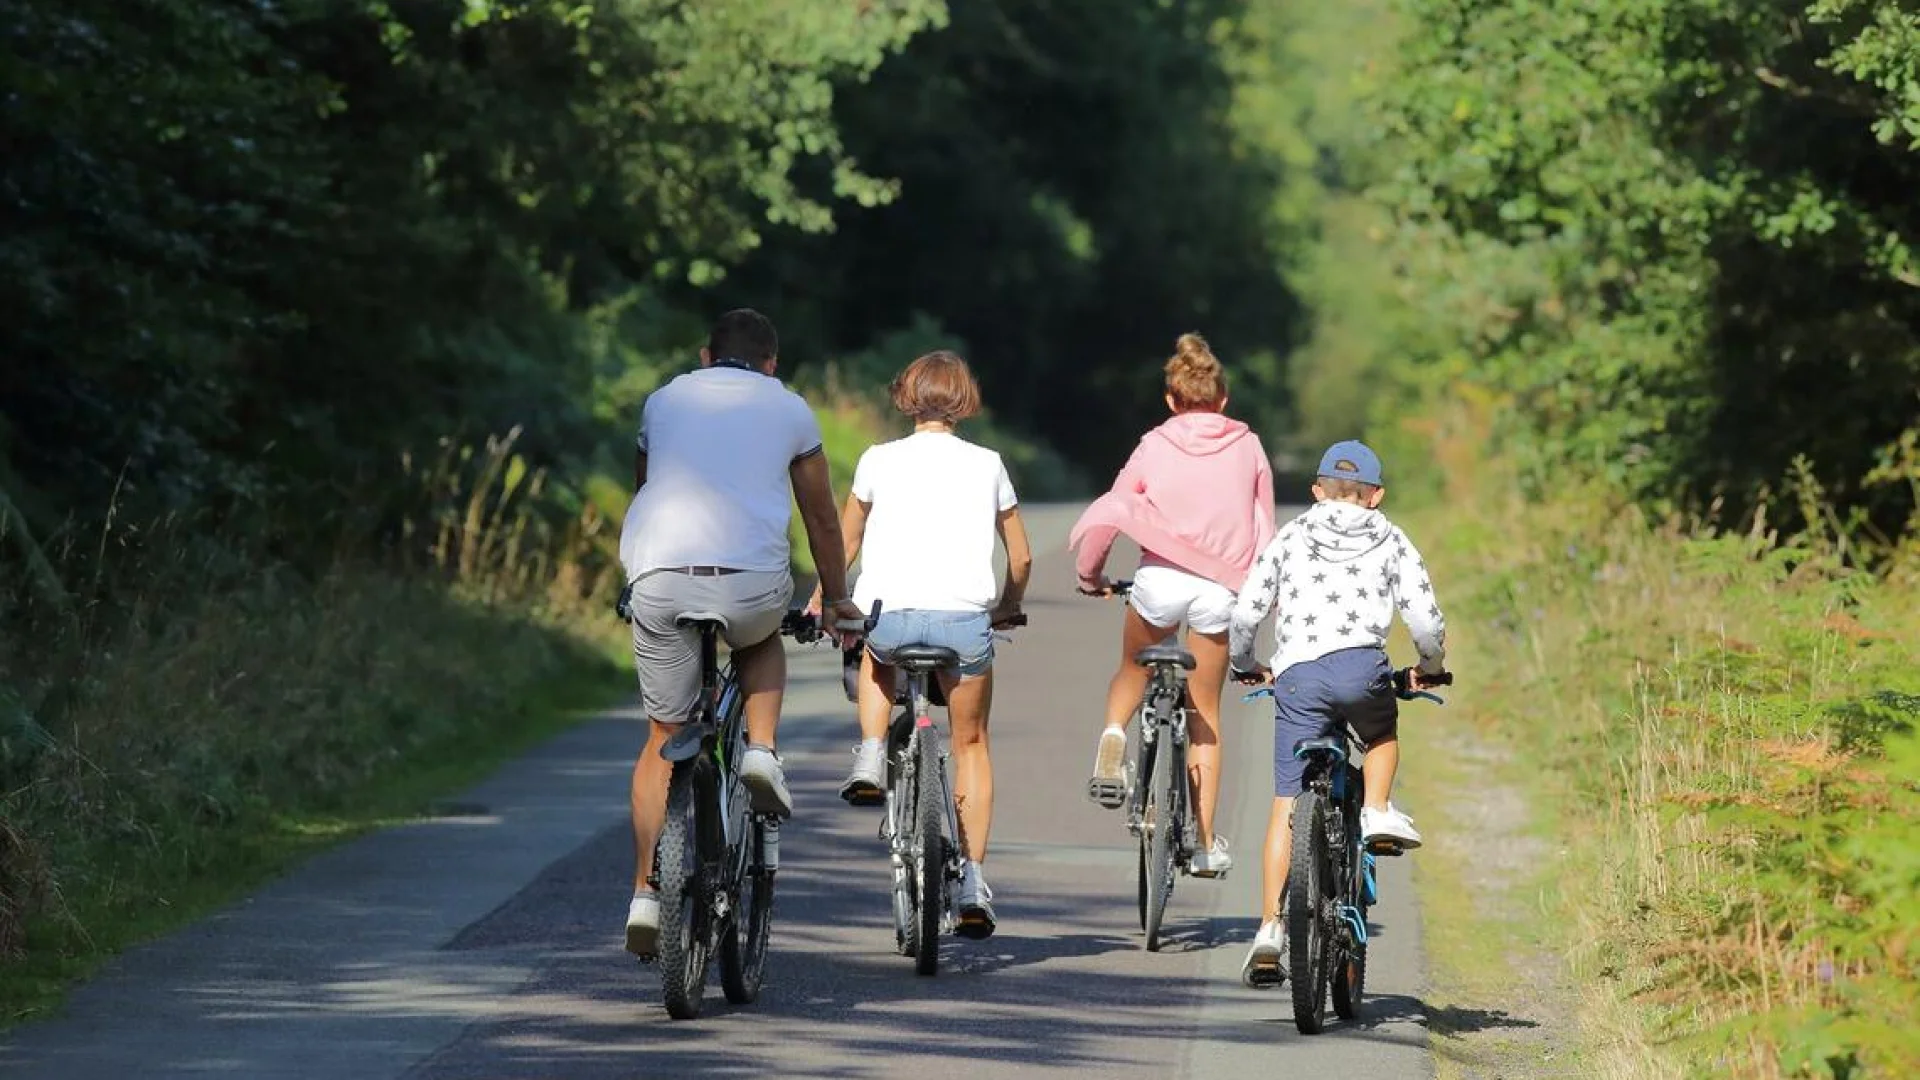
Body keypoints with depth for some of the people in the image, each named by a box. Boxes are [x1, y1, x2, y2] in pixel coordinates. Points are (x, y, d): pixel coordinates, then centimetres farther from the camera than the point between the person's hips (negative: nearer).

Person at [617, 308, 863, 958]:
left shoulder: (664, 400, 23)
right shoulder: (788, 410, 18)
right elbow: (822, 520, 26)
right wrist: (837, 599, 40)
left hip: (659, 580, 1)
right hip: (752, 581, -1)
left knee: (663, 738, 14)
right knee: (762, 639, 35)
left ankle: (645, 896, 7)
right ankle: (761, 753, 10)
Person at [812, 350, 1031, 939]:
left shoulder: (879, 460, 7)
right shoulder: (986, 465, 8)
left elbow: (847, 541, 18)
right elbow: (1021, 555, 15)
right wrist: (1008, 607, 34)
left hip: (889, 614, 0)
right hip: (964, 617, 0)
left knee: (876, 649, 38)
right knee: (970, 744, 17)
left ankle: (870, 758, 17)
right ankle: (972, 883, 9)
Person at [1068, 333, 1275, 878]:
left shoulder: (1155, 446, 5)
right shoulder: (1248, 447, 9)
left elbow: (1110, 513, 1)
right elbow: (1264, 527, 12)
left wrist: (1090, 574, 16)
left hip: (1160, 578, -1)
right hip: (1221, 588, 1)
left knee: (1133, 668, 29)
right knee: (1205, 716, 13)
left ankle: (1113, 733, -3)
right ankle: (1205, 844, 11)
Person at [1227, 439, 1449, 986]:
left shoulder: (1292, 537, 18)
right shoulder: (1391, 542, 15)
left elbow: (1246, 613, 12)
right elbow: (1427, 621, 7)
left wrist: (1246, 666, 30)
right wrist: (1429, 668, 27)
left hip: (1296, 676, 1)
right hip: (1361, 669, -1)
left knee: (1287, 805, 1)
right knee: (1383, 734, 35)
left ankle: (1270, 929, -7)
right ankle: (1377, 811, 10)